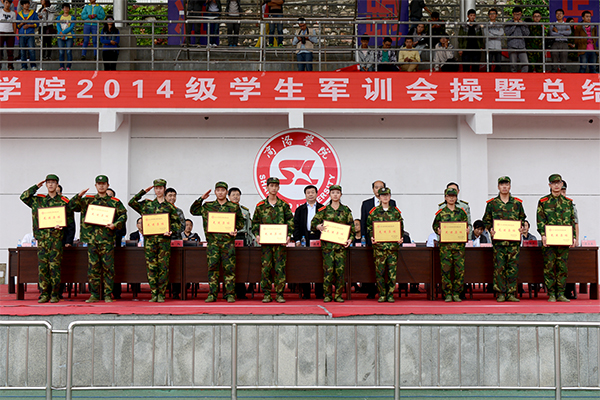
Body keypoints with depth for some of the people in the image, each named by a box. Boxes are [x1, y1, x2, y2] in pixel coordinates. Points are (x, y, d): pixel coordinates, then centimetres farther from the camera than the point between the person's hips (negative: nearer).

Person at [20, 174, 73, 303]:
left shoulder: (64, 202, 5)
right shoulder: (38, 200, 13)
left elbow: (70, 220, 8)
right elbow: (24, 197, 12)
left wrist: (62, 225, -10)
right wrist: (36, 187, 9)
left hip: (56, 238, -3)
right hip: (42, 238, 3)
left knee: (54, 267, -4)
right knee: (42, 267, 0)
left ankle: (55, 294, 0)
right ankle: (44, 294, 6)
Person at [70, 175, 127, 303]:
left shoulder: (115, 202, 8)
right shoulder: (88, 200, 13)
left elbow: (123, 215, 4)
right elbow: (72, 206, 13)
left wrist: (115, 225, -12)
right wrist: (79, 196, -2)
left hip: (107, 239, -2)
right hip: (92, 238, 2)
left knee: (108, 267, -2)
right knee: (93, 267, 4)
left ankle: (108, 295, 4)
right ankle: (94, 295, 11)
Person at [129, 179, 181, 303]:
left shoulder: (170, 207, 10)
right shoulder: (147, 204, 14)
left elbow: (177, 223, 11)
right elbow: (132, 202, 7)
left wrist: (171, 231, -8)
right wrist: (143, 191, 7)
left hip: (164, 239, -1)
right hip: (150, 239, 1)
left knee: (163, 267, -3)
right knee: (151, 267, 0)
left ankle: (161, 294, 2)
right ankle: (154, 294, 5)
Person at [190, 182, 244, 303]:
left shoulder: (234, 207, 9)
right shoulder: (208, 206, 12)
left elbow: (241, 221, 13)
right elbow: (193, 211, 19)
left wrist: (235, 228, -6)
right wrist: (201, 199, 10)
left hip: (228, 241, -1)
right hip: (213, 241, 1)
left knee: (229, 268, -2)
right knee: (212, 267, 0)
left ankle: (230, 294, 4)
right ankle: (212, 294, 5)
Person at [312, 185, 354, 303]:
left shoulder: (346, 210, 9)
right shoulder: (323, 209, 6)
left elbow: (351, 226, 10)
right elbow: (314, 222, 7)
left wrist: (350, 238, -3)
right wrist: (318, 226, -14)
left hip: (341, 244, 1)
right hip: (327, 243, -1)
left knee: (340, 270, -1)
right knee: (328, 269, -4)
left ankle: (338, 295, 8)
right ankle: (327, 295, 4)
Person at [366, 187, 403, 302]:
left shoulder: (396, 211, 10)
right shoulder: (374, 212, 6)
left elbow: (401, 227, 14)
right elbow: (369, 227, 9)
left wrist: (400, 238, -2)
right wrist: (372, 238, -6)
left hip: (393, 245, 1)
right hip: (379, 245, -1)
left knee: (392, 271, 0)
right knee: (379, 271, -1)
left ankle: (390, 295, 8)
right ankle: (382, 295, 8)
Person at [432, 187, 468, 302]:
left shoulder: (461, 212, 11)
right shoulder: (441, 212, 7)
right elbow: (435, 225, 13)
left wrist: (466, 231, -3)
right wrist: (438, 231, -7)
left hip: (459, 244, 1)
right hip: (445, 244, -1)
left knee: (459, 269, -1)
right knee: (446, 269, -4)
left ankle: (456, 293, 8)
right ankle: (447, 294, 3)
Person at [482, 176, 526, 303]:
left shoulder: (517, 203, 10)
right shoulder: (492, 203, 7)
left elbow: (522, 219, 18)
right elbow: (486, 220, 11)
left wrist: (522, 228, 0)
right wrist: (490, 229, -6)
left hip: (514, 241, 1)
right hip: (498, 240, -1)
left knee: (513, 267, 0)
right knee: (499, 267, -3)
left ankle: (511, 293, 6)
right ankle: (501, 294, 3)